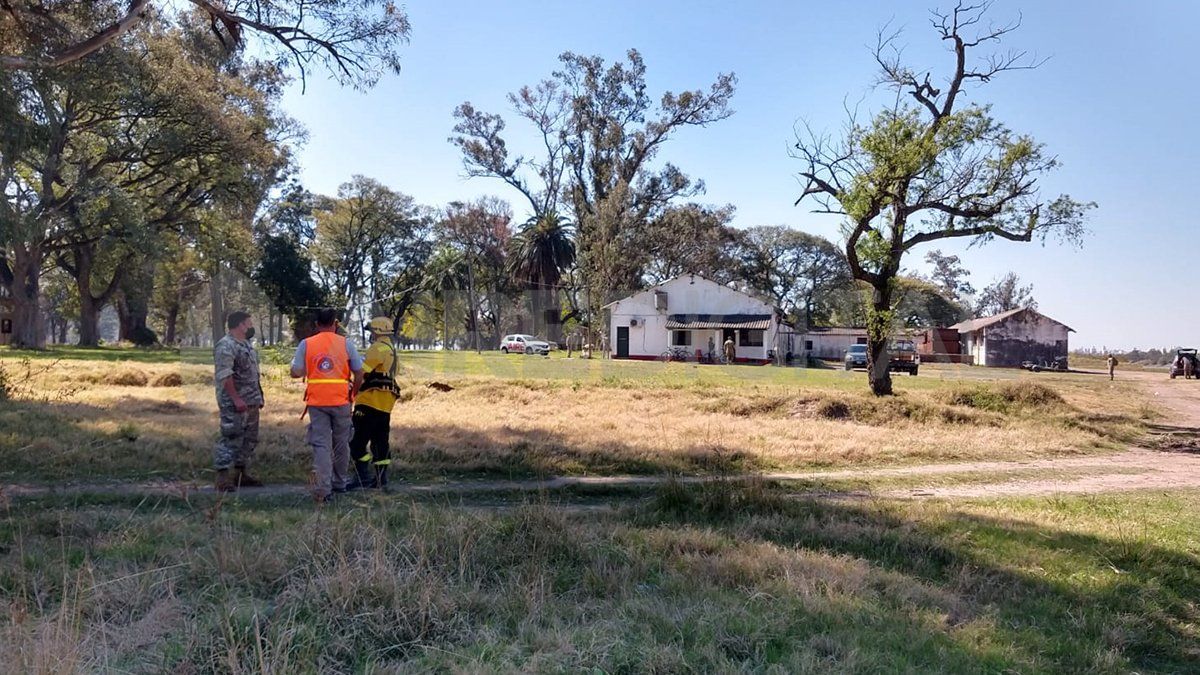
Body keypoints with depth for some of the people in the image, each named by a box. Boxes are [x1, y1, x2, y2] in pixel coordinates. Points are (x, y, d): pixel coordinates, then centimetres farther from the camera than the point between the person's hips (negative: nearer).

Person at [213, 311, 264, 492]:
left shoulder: (247, 344, 16)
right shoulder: (226, 346, -14)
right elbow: (224, 375, -21)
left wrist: (259, 396, 19)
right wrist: (236, 399, -24)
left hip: (251, 402, 10)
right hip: (234, 403, -10)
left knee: (249, 439, 13)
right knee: (231, 438, -8)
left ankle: (241, 474, 21)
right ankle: (223, 477, -4)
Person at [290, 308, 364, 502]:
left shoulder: (306, 344, 0)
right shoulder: (346, 343, -1)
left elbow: (295, 372, -2)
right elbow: (359, 373, 0)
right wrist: (353, 394, 16)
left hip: (316, 402, 0)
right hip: (341, 401, 0)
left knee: (321, 445, 1)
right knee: (341, 444, 14)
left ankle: (324, 489, -8)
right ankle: (339, 483, 26)